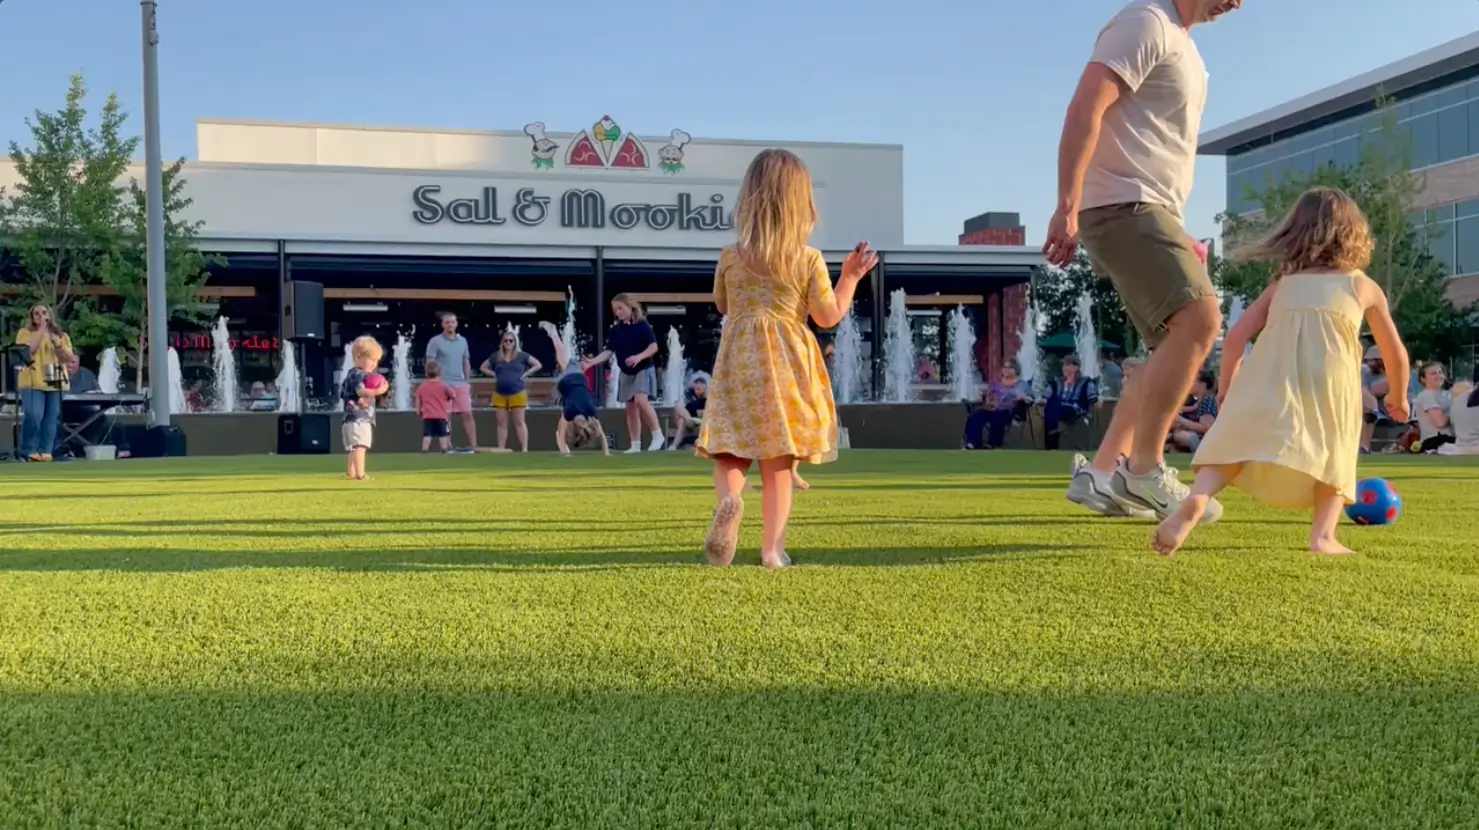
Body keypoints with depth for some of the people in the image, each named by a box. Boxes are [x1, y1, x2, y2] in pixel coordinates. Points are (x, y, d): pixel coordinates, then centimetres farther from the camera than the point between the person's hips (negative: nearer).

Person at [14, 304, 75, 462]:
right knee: (33, 416, -15)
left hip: (56, 382, 3)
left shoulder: (61, 335, 14)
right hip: (33, 382, -3)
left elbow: (68, 358, 5)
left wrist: (56, 343, -9)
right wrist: (41, 330, -10)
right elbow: (28, 351, -13)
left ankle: (46, 451, 6)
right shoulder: (25, 333, 6)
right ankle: (28, 450, -2)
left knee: (52, 418, 1)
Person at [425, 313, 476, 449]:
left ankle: (473, 446, 1)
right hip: (443, 385, -4)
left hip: (461, 384, 4)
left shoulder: (463, 341, 13)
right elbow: (429, 365, -4)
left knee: (467, 414, -1)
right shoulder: (435, 342, -1)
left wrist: (468, 381, 13)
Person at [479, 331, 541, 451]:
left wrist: (525, 374, -5)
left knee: (519, 423, -2)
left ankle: (524, 449, -4)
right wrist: (494, 374, 5)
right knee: (502, 424, 6)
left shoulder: (521, 356, 1)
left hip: (517, 394, -3)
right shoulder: (496, 356, 9)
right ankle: (501, 450, 9)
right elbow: (483, 367, 20)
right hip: (499, 395, 3)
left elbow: (538, 365, 2)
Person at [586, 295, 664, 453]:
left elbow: (654, 346, -15)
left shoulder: (642, 325, -10)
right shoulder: (616, 329, 4)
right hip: (626, 373, 6)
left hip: (643, 370, -6)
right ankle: (635, 445, 12)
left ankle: (658, 435, -14)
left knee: (641, 400, -25)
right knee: (630, 407, 6)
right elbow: (608, 351, 0)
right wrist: (592, 361, -14)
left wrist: (639, 357, -31)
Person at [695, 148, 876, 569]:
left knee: (729, 452, 7)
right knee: (777, 465, 6)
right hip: (786, 367, 0)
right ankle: (772, 548, 8)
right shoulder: (809, 259, -6)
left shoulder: (730, 257, 0)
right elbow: (829, 317, -1)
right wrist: (851, 277, 12)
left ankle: (728, 500, -26)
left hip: (740, 365, 1)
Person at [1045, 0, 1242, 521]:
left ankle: (1102, 474, 12)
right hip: (1124, 206, -10)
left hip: (1152, 212, 11)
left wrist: (1177, 233, 25)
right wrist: (1068, 206, -27)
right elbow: (1084, 111, -19)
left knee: (1178, 347, 10)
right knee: (1200, 319, -22)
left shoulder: (1181, 42, 24)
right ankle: (1144, 471, -16)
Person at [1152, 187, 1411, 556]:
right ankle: (1323, 535, 0)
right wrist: (1398, 397, 52)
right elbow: (1396, 354, 34)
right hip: (1329, 380, 0)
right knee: (1332, 453, 17)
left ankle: (1194, 502, -29)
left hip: (1271, 376, 1)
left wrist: (1226, 394, 29)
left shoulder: (1282, 282, 28)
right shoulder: (1364, 285, 27)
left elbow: (1235, 339, 18)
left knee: (1236, 443, -2)